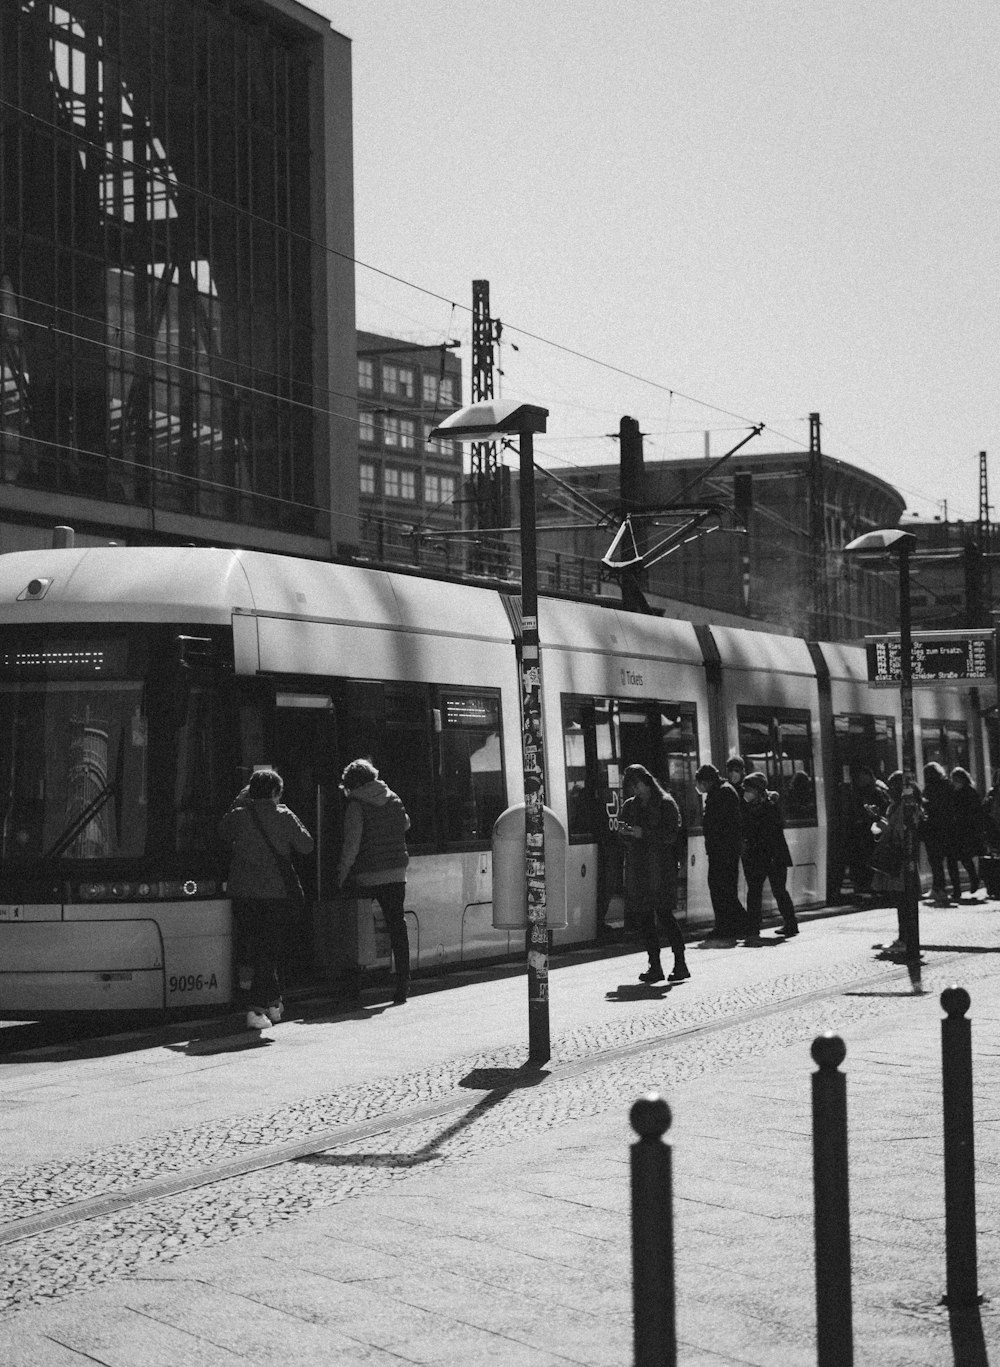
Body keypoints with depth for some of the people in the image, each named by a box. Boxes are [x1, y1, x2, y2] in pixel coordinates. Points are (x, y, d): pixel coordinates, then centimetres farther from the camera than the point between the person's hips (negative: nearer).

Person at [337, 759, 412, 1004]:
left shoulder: (357, 804, -9)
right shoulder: (394, 799, 8)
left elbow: (351, 843, -14)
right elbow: (405, 825, 27)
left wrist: (341, 874, -9)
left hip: (368, 876, -5)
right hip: (397, 873, 5)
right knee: (397, 924, 5)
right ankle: (402, 981, 2)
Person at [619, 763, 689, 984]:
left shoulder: (666, 804, -2)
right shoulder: (630, 806, 15)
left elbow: (671, 835, -10)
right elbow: (625, 840, 17)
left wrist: (644, 833, -18)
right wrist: (624, 832, -6)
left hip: (660, 868, -5)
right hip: (637, 868, 6)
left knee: (664, 915, -10)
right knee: (645, 918, 3)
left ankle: (680, 964, -4)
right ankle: (655, 967, 8)